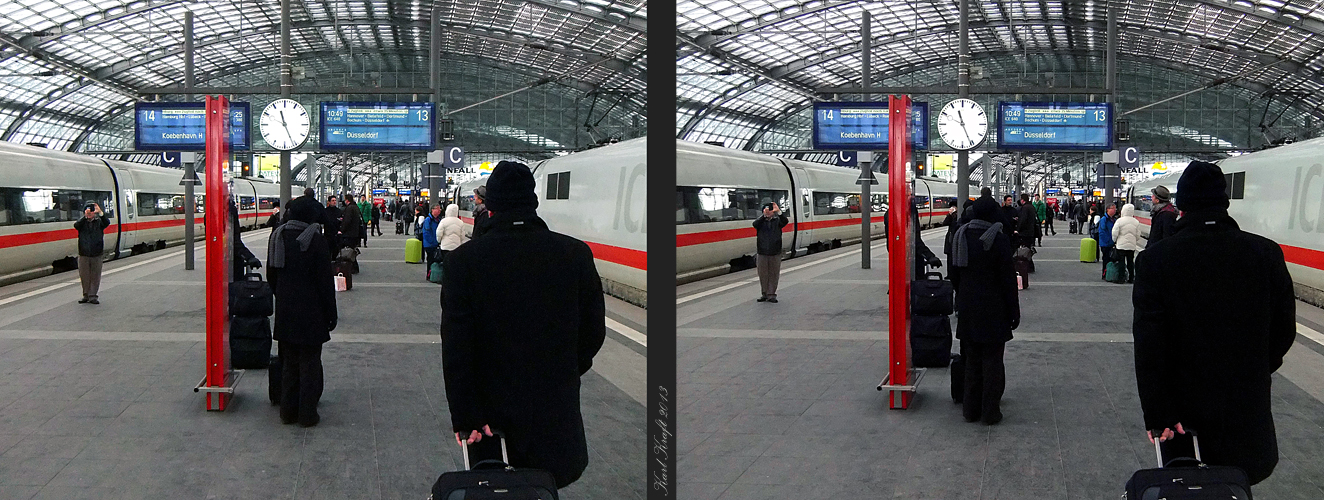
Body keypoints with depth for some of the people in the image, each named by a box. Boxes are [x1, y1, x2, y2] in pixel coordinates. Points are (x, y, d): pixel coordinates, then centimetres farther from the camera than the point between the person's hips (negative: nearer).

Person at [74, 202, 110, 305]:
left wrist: (100, 213, -30)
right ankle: (86, 295, 16)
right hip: (84, 254, 0)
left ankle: (92, 295, 8)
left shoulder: (99, 222, 6)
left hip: (96, 254, 0)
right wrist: (85, 216, -28)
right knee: (84, 275, 5)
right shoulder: (82, 222, 6)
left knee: (95, 276, 1)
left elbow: (107, 223, -14)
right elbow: (76, 225, -15)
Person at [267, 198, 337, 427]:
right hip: (310, 312, -5)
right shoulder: (315, 239, -14)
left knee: (288, 363, 14)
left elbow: (271, 276, 11)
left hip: (285, 312, 5)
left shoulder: (277, 237, 2)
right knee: (309, 363, 4)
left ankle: (288, 411, 18)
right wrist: (331, 313, -5)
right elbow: (325, 280, -12)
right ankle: (307, 414, 6)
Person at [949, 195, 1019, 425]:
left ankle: (971, 408, 17)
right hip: (994, 309, -5)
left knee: (972, 359, 13)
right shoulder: (999, 239, -14)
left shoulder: (961, 237, 2)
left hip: (968, 309, 5)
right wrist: (1014, 311, -5)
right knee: (992, 359, 3)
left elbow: (954, 275, 10)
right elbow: (1008, 278, -12)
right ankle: (990, 412, 6)